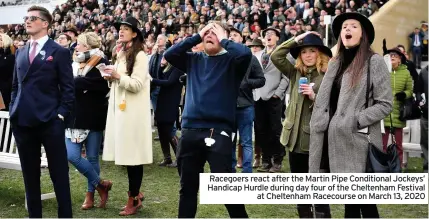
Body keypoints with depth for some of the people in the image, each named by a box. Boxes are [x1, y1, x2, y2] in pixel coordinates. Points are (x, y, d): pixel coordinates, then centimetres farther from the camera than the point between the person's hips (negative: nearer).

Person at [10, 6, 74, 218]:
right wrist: (13, 111, 9)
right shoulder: (21, 52, 16)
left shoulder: (59, 52, -1)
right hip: (23, 121, 6)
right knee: (30, 174, 12)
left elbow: (68, 88, -3)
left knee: (59, 173, 2)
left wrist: (61, 114, -10)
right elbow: (16, 85, 20)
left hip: (49, 121, -5)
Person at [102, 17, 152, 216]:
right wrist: (111, 78, 6)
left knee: (133, 154, -3)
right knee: (126, 153, 10)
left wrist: (118, 76, -18)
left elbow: (137, 85, -15)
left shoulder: (140, 55, -8)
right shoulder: (121, 54, 17)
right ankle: (135, 193, 22)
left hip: (133, 110, -8)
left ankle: (133, 198, 6)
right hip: (119, 108, 8)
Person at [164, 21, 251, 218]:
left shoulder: (231, 60, 2)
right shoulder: (194, 60, 14)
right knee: (188, 186, 15)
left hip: (218, 131, -4)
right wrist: (196, 37, 3)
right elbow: (169, 55, 2)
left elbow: (246, 54, -18)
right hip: (190, 130, 4)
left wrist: (223, 40, -3)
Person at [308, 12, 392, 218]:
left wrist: (354, 121, -15)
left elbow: (385, 104, -8)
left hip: (359, 141, -6)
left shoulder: (374, 61, -3)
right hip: (336, 139, 6)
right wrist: (319, 124, 5)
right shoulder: (335, 62, 16)